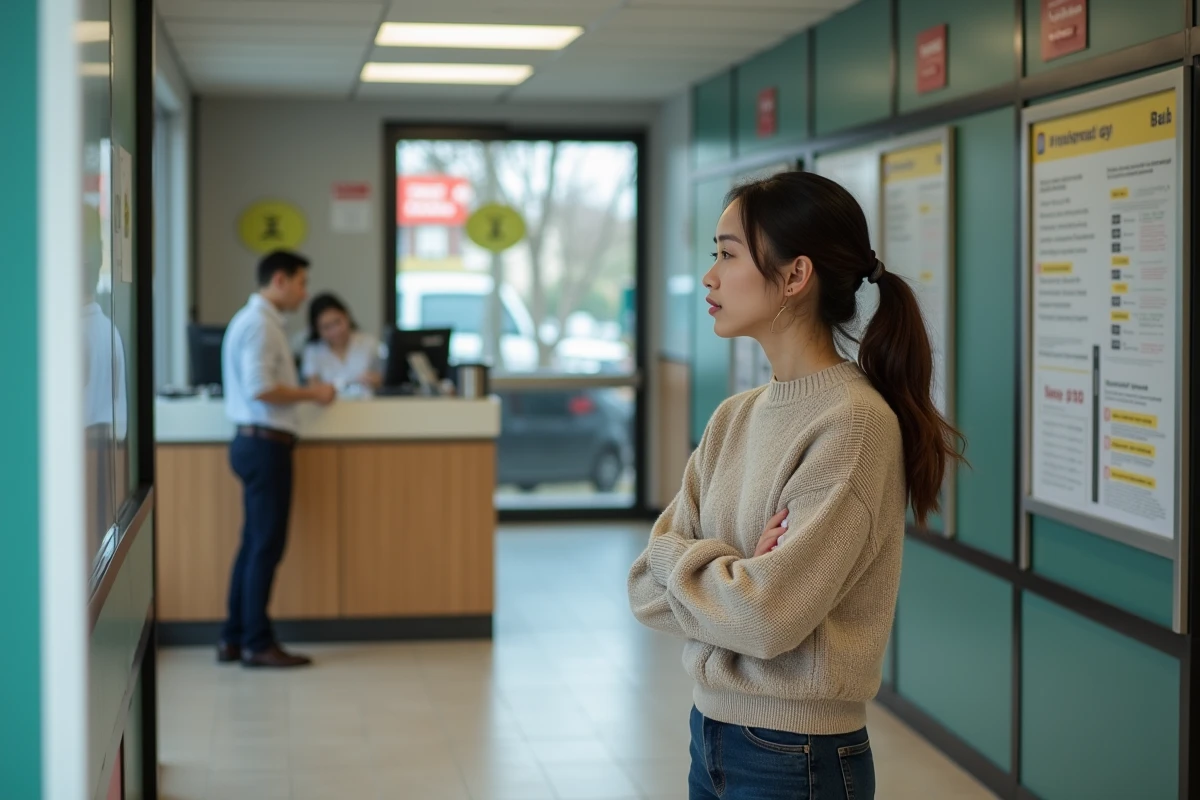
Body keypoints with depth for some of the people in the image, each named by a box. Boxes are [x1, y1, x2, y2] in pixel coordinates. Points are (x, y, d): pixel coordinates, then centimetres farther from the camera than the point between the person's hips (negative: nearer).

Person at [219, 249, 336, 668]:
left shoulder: (256, 320, 18)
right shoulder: (259, 324, -14)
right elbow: (260, 389, -23)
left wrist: (304, 391, 13)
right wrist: (310, 394, -12)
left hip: (257, 441, 11)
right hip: (265, 443, -11)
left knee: (255, 544, 13)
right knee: (266, 545, -5)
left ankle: (234, 639, 18)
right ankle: (256, 643, -1)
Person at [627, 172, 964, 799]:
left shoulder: (856, 423, -18)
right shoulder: (734, 417, 4)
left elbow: (768, 618, -22)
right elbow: (647, 586, 1)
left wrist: (674, 554, -7)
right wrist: (731, 582, -16)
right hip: (710, 732, 7)